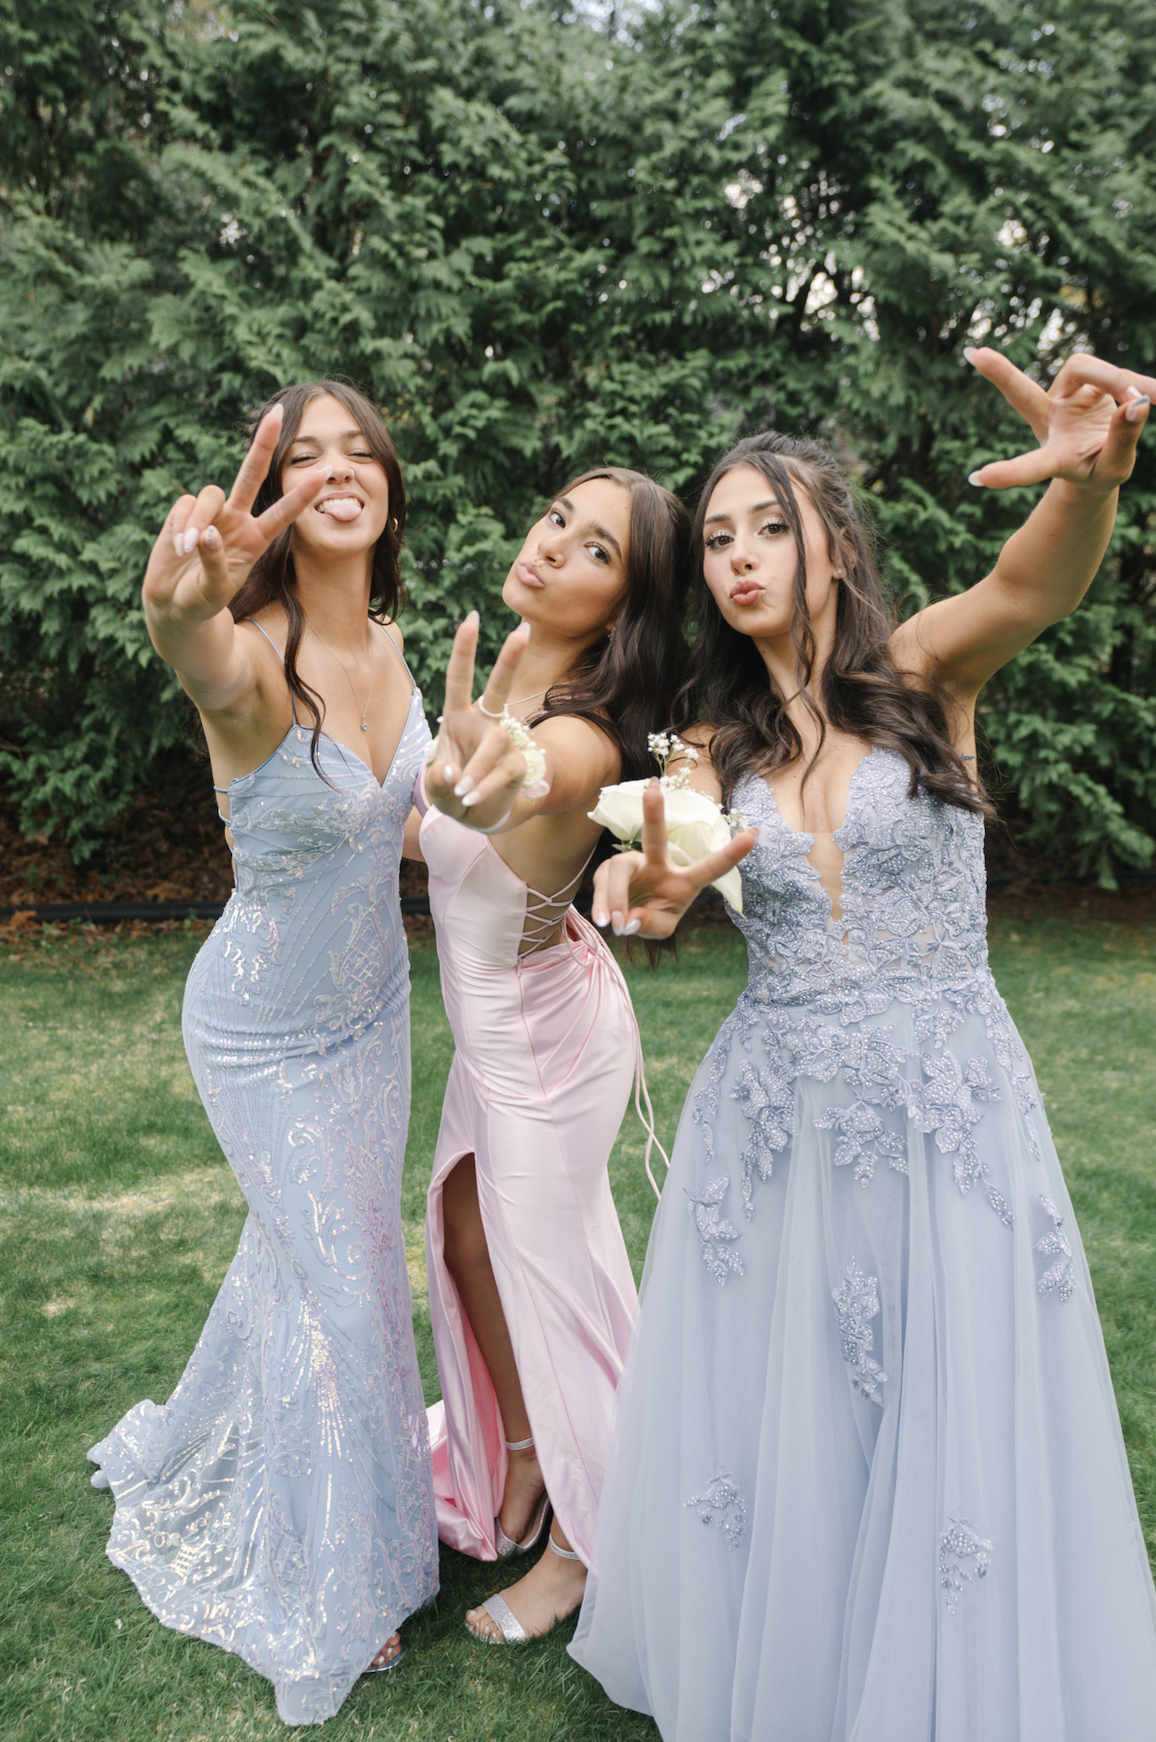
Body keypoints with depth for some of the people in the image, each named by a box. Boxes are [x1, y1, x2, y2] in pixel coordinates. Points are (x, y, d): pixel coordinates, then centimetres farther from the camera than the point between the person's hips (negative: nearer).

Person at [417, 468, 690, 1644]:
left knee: (549, 1270, 9)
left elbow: (525, 782, -59)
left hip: (548, 1027, -8)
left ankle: (582, 1544, 34)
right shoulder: (517, 656, -9)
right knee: (471, 1237, 22)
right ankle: (524, 1453, 47)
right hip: (493, 1015, 8)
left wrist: (477, 783, -78)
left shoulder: (578, 742, -33)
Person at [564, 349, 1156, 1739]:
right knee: (766, 1430, 14)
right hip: (773, 1116, 3)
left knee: (946, 1438, 8)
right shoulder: (718, 747, 5)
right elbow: (672, 886, -12)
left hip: (947, 1112, -3)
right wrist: (654, 891, -36)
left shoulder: (924, 672, -5)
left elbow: (1035, 588, -27)